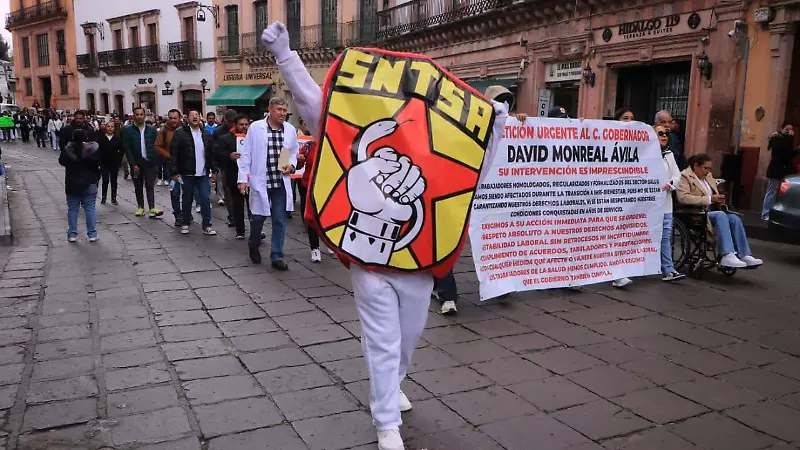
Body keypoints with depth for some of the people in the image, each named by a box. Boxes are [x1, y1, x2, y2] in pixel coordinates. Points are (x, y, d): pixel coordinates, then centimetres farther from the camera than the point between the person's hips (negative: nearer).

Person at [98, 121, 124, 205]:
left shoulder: (118, 138, -1)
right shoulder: (101, 138, -1)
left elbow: (122, 149, 3)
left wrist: (119, 158, -3)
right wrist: (99, 159, -3)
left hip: (115, 163, 0)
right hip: (104, 163, 0)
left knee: (114, 181, 6)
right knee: (105, 180, 0)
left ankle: (114, 198, 12)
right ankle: (103, 197, 12)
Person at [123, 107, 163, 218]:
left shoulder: (152, 129, 4)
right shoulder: (127, 130, 0)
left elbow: (156, 146, 6)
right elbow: (127, 149, -3)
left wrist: (154, 160, -4)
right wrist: (134, 165, -9)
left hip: (150, 163, 0)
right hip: (136, 163, 1)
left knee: (150, 186, -7)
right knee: (138, 187, 10)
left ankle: (152, 208, -13)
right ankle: (140, 207, 19)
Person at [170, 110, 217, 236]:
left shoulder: (206, 134, 9)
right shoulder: (180, 133, -4)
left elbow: (211, 153, 12)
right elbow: (174, 154, -6)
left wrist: (214, 170, 8)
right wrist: (174, 172, -10)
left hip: (203, 174, 3)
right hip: (187, 173, -2)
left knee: (205, 199, -1)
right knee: (187, 199, 9)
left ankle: (207, 226, 4)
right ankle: (185, 224, 24)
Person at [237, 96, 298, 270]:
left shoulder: (290, 130, 4)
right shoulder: (255, 127, -4)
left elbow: (294, 152, 15)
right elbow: (246, 154, -2)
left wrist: (291, 165, -6)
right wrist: (243, 179, -5)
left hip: (281, 182, 2)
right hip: (260, 181, -2)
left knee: (280, 221, 4)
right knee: (258, 216, 9)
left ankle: (277, 257, 14)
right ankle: (254, 246, 37)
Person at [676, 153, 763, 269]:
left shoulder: (708, 176, 22)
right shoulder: (685, 176, -2)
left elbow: (714, 196, 30)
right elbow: (683, 197, -18)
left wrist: (719, 200, 4)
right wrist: (709, 199, -21)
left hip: (711, 211, 8)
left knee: (735, 218, -18)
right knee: (720, 215, -32)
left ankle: (745, 256, -24)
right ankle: (727, 256, -41)